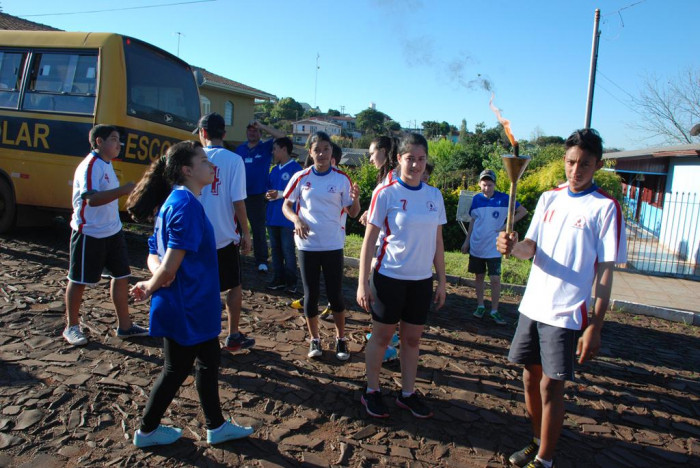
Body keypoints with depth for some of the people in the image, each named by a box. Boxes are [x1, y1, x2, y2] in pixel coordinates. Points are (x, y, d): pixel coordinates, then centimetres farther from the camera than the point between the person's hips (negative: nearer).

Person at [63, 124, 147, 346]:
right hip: (89, 234, -9)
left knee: (121, 276, 10)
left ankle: (124, 325, 21)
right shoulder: (90, 166, -18)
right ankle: (71, 327, 23)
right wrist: (123, 190, -32)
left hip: (112, 232, 9)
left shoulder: (106, 164, 11)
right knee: (78, 280, 7)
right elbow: (92, 198, -30)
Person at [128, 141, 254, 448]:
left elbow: (154, 256, 9)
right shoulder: (186, 205, -22)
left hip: (194, 305, 9)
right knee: (177, 368, 10)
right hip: (184, 306, -9)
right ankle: (146, 431, 31)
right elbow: (170, 264, -27)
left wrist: (153, 280, -10)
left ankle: (216, 426, 33)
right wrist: (151, 287, -9)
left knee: (209, 360, 18)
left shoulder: (176, 202, 9)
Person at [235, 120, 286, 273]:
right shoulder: (240, 149, 11)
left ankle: (261, 261, 11)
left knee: (258, 229, 3)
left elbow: (282, 136, -11)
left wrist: (261, 125, -14)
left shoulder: (266, 147, 1)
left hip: (257, 195, -3)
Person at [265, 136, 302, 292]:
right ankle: (278, 279, 23)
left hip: (287, 218, -7)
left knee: (288, 250, 0)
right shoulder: (274, 170, 16)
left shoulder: (295, 168, -8)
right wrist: (268, 194, -2)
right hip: (272, 217, 8)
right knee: (275, 249, 12)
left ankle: (291, 282, 11)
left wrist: (280, 194, -21)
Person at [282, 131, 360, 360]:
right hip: (307, 244, 1)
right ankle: (314, 339, 26)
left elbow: (352, 213, 0)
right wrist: (296, 219, -16)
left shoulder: (342, 178, -3)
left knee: (335, 294, 5)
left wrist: (355, 199, -22)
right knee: (310, 294, 9)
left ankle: (340, 339, 24)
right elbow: (286, 206, 5)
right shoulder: (300, 178, -1)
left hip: (333, 245, -1)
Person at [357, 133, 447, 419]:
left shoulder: (434, 195, 4)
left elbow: (437, 242, 10)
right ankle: (371, 392, 26)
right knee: (382, 336, 8)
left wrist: (442, 281, 9)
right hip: (389, 277, -4)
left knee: (412, 339, 14)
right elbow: (370, 239, -8)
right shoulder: (385, 193, -10)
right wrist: (362, 283, -11)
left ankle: (407, 393, 29)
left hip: (422, 280, 4)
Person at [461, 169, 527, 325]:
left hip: (493, 247, -3)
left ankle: (494, 311, 7)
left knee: (495, 279, -5)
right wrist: (467, 241, 11)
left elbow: (522, 211, 1)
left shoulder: (503, 198, -6)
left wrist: (507, 224, -9)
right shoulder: (477, 199, 3)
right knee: (479, 276, 10)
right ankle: (480, 306, 24)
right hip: (476, 246, 3)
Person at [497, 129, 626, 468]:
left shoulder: (605, 207, -8)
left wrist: (595, 326, -12)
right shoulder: (549, 198, 8)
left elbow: (605, 272, -9)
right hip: (533, 305, 5)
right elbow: (531, 247, 6)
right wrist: (513, 246, -18)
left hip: (566, 313, -5)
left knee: (550, 386, 0)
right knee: (531, 379, 14)